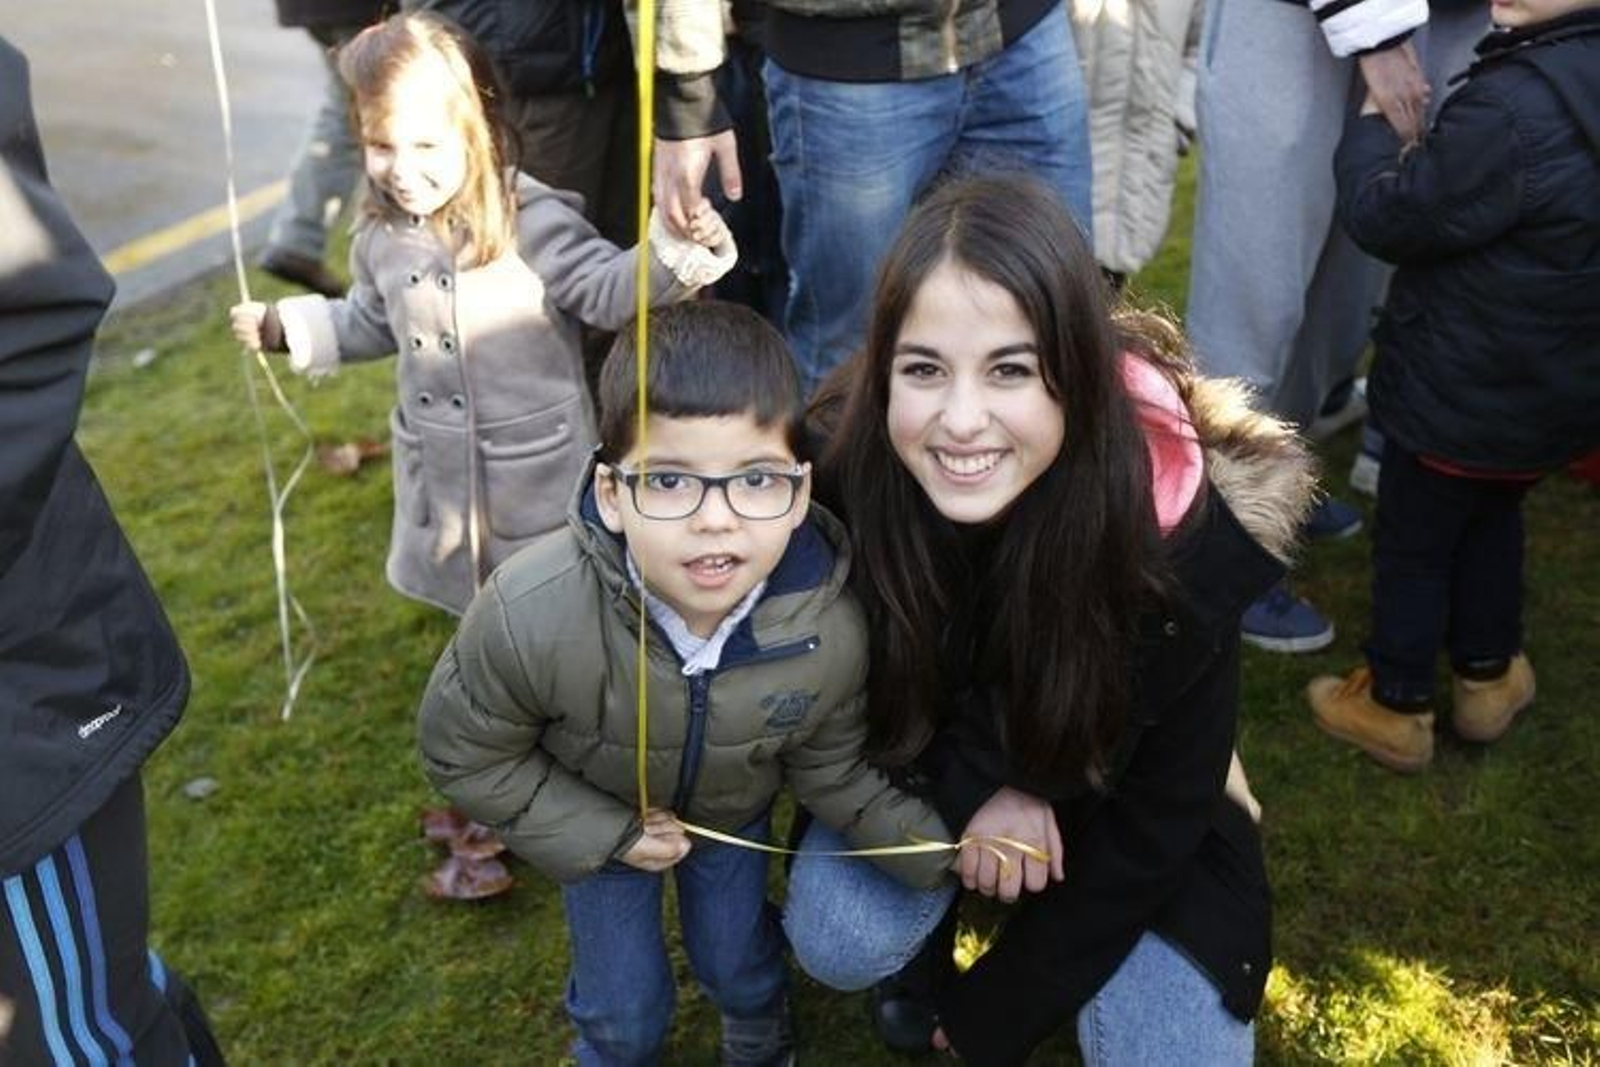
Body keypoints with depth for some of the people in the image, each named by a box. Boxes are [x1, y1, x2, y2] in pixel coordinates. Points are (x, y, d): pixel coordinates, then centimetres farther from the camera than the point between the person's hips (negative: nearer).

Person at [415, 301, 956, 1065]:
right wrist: (608, 834, -20)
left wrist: (944, 855, -23)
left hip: (733, 810, 2)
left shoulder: (828, 629, -34)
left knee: (739, 968, 23)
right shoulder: (530, 615, -41)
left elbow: (830, 771, -14)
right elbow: (463, 755, -21)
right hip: (594, 815, -1)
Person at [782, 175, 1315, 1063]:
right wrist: (970, 783, -27)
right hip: (930, 762, 1)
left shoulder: (1182, 533, -33)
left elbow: (1162, 806, -19)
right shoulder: (842, 472, -30)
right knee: (837, 945, -24)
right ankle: (924, 935, 11)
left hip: (1108, 803, 0)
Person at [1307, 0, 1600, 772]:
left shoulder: (1514, 108, -33)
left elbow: (1387, 217, -21)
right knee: (1492, 517, 28)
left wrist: (1371, 125, -6)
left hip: (1463, 397, -8)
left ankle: (1394, 707, 27)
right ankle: (1488, 678, 42)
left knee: (1413, 543, 11)